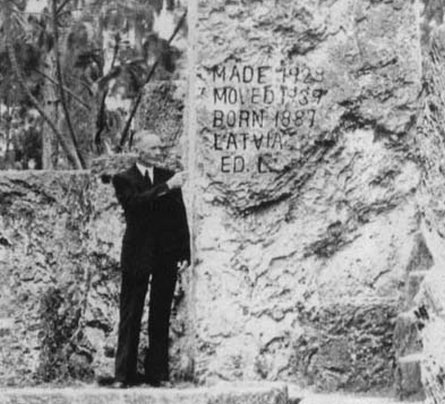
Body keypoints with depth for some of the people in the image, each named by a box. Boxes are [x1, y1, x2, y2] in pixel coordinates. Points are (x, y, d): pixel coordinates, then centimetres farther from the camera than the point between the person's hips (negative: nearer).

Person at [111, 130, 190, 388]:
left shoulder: (168, 177, 11)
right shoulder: (124, 179, 3)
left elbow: (181, 216, 10)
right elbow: (135, 202, -18)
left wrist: (184, 253, 3)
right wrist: (166, 187, -23)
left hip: (167, 255, 3)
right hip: (137, 256, -3)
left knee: (161, 318, 5)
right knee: (130, 318, 0)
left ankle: (157, 372, 9)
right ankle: (125, 374, 2)